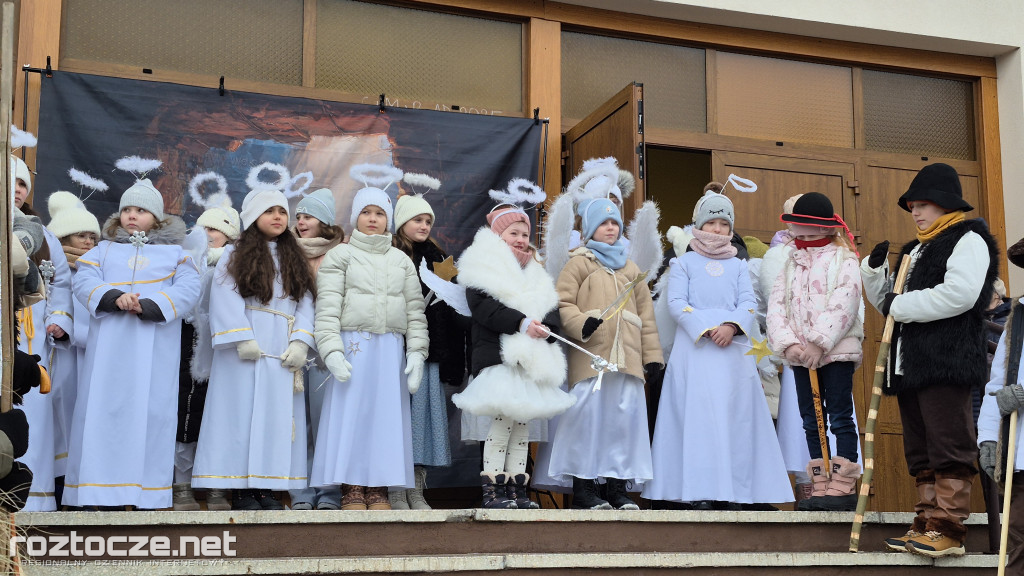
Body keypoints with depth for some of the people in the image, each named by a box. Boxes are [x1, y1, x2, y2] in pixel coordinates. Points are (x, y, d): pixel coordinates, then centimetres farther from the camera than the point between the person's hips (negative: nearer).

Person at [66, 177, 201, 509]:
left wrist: (149, 306, -16)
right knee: (103, 410, -5)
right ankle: (103, 494, -4)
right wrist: (114, 298, -16)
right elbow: (83, 281, 4)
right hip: (108, 347, 2)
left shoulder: (174, 252, 16)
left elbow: (188, 289, 0)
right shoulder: (104, 249, 21)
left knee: (150, 412, -8)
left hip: (154, 349, -2)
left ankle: (148, 497, -7)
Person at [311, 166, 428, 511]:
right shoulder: (340, 256, 7)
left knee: (387, 415, 1)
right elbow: (327, 307, -3)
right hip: (353, 346, -3)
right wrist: (331, 351, -15)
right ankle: (352, 492, -2)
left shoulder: (401, 260, 17)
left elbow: (415, 310, 13)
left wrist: (416, 352, 1)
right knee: (350, 414, -5)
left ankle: (379, 490, 7)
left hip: (391, 350, 3)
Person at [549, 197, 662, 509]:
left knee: (626, 416, -1)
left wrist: (652, 354, 15)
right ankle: (583, 487, -1)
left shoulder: (631, 269, 24)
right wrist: (581, 324, -20)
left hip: (627, 359, 5)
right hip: (590, 356, -4)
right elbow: (562, 304, -1)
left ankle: (618, 486, 6)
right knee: (589, 416, -8)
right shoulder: (579, 263, 9)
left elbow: (646, 313, 22)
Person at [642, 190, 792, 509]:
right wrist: (706, 329, -15)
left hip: (733, 348, 3)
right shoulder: (683, 263, 12)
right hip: (695, 348, -3)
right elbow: (676, 303, -1)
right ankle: (700, 491, -12)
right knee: (698, 414, -10)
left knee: (734, 416, -3)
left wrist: (731, 326, -15)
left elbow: (748, 303, 6)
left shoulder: (738, 266, 20)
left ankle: (731, 490, -3)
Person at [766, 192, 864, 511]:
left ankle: (844, 485, -2)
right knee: (811, 420, 6)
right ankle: (821, 485, 11)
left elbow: (843, 305, -13)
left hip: (837, 350, -5)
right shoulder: (791, 263, 15)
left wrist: (819, 343, -19)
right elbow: (776, 305, 5)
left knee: (840, 416, -4)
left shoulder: (844, 260, 0)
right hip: (799, 354, 5)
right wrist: (788, 343, -10)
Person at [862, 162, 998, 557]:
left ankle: (947, 531, -8)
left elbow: (959, 294, -18)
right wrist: (874, 270, 7)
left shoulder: (968, 239, -2)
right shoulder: (915, 250, 25)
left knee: (949, 449, -9)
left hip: (947, 361, -9)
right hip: (910, 362, 9)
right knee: (920, 452, 10)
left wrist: (900, 305, -12)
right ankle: (927, 526, 14)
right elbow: (887, 303, 26)